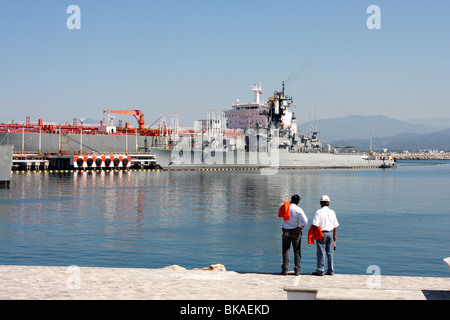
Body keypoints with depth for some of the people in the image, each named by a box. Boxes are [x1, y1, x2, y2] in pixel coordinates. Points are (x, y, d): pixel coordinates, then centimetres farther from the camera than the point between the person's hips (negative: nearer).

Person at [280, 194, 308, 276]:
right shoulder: (298, 210, -10)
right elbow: (305, 221, -13)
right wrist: (301, 227, 4)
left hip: (286, 231, 2)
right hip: (296, 231, -2)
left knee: (285, 251, 5)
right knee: (297, 251, 6)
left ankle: (285, 269, 1)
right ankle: (297, 270, 3)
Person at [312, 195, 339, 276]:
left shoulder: (319, 212, -10)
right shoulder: (332, 212, 4)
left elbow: (315, 224, -15)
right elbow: (335, 225, 6)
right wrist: (334, 235, 14)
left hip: (322, 233, -4)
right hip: (330, 233, 4)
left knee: (321, 253, 0)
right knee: (330, 253, 10)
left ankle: (320, 271, 2)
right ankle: (331, 271, 14)